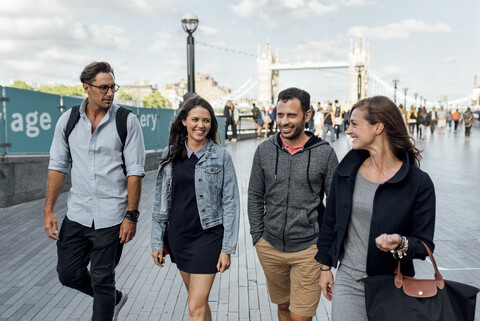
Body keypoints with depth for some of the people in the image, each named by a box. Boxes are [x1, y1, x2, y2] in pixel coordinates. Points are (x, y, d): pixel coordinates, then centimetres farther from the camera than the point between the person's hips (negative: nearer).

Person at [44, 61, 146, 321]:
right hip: (77, 214, 4)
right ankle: (114, 299, 39)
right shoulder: (68, 120, 2)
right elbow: (58, 166, 6)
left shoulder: (126, 121, -8)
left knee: (101, 281, 5)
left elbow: (135, 171, -8)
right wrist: (48, 210, 2)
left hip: (111, 217, -4)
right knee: (68, 274, 14)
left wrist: (131, 216, -12)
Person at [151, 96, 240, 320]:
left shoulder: (221, 156, -7)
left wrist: (227, 248, -9)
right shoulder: (170, 155, 2)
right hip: (178, 236, 4)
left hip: (208, 236, -4)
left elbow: (231, 203, -6)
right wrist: (157, 242, 6)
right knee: (199, 300, 19)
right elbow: (161, 200, 7)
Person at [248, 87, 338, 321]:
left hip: (308, 249, -3)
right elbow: (255, 196, 7)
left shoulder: (325, 153, -8)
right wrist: (257, 236, 4)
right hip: (270, 247, 3)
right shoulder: (265, 150, 0)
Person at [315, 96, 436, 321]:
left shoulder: (419, 182, -12)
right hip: (348, 280, 2)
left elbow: (424, 244, -7)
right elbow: (330, 222, 7)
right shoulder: (346, 170, -2)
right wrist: (325, 266, 9)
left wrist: (401, 243, -28)